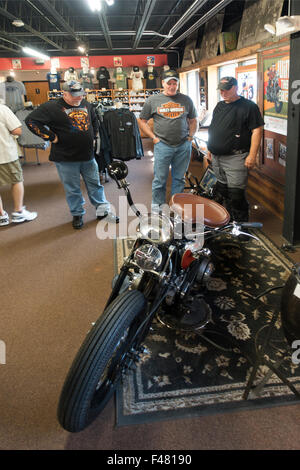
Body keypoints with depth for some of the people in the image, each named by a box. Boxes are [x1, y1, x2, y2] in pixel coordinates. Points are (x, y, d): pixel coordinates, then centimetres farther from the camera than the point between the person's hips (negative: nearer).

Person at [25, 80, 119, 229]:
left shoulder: (86, 105, 8)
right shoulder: (52, 107, -11)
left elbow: (94, 121, 28)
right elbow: (31, 120, -13)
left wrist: (93, 136, 16)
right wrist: (51, 137, -14)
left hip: (88, 155, 5)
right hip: (66, 158, -4)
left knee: (95, 184, 12)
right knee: (72, 189, 7)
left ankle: (103, 210, 25)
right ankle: (77, 214, 23)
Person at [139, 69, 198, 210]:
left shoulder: (186, 100, 10)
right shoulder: (153, 100, 3)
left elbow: (193, 120, 19)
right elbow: (143, 121, 8)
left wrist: (190, 136, 5)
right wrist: (154, 137, -2)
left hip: (183, 146, 2)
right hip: (162, 146, -2)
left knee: (179, 178, 10)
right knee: (160, 179, 2)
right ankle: (157, 206, 15)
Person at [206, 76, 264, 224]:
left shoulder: (249, 106, -6)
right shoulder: (219, 106, 17)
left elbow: (257, 130, -11)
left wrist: (252, 155, -19)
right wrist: (210, 148, 21)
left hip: (235, 158, -7)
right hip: (217, 157, 8)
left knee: (236, 195, -9)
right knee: (221, 191, 15)